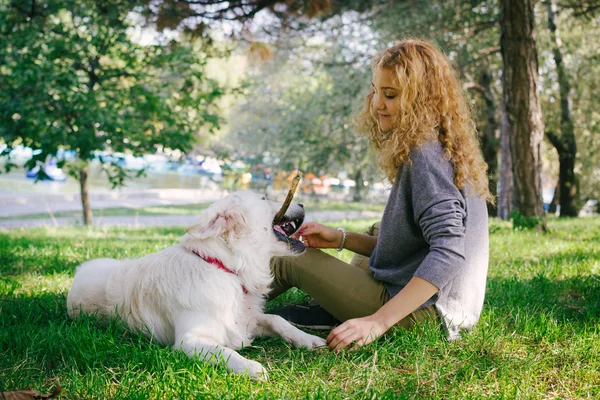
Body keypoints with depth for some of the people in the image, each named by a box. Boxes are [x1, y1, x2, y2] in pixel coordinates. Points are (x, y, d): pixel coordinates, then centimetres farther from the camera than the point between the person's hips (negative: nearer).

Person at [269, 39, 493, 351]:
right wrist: (341, 239, 8)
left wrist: (379, 321, -32)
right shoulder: (442, 150, 11)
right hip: (451, 310, 10)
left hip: (420, 313, -10)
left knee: (292, 262, 2)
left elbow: (449, 251, -30)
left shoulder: (425, 153, -19)